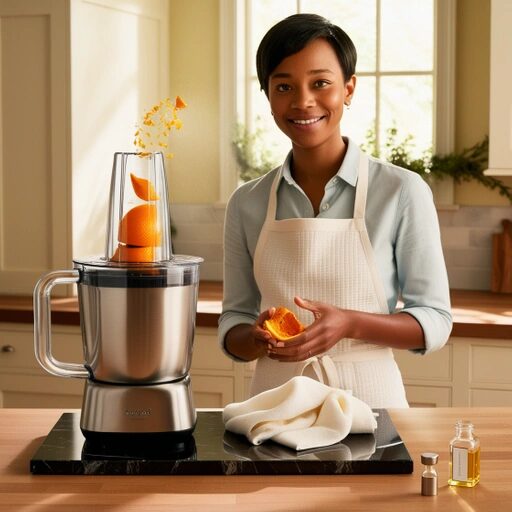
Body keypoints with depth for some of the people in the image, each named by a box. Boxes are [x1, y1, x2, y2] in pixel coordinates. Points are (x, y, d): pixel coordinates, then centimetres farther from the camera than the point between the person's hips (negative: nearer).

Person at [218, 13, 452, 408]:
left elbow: (435, 321, -1)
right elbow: (233, 323, 10)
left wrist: (350, 324, -17)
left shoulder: (402, 191, -4)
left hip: (367, 397, -2)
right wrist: (258, 339, -12)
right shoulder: (247, 203, 4)